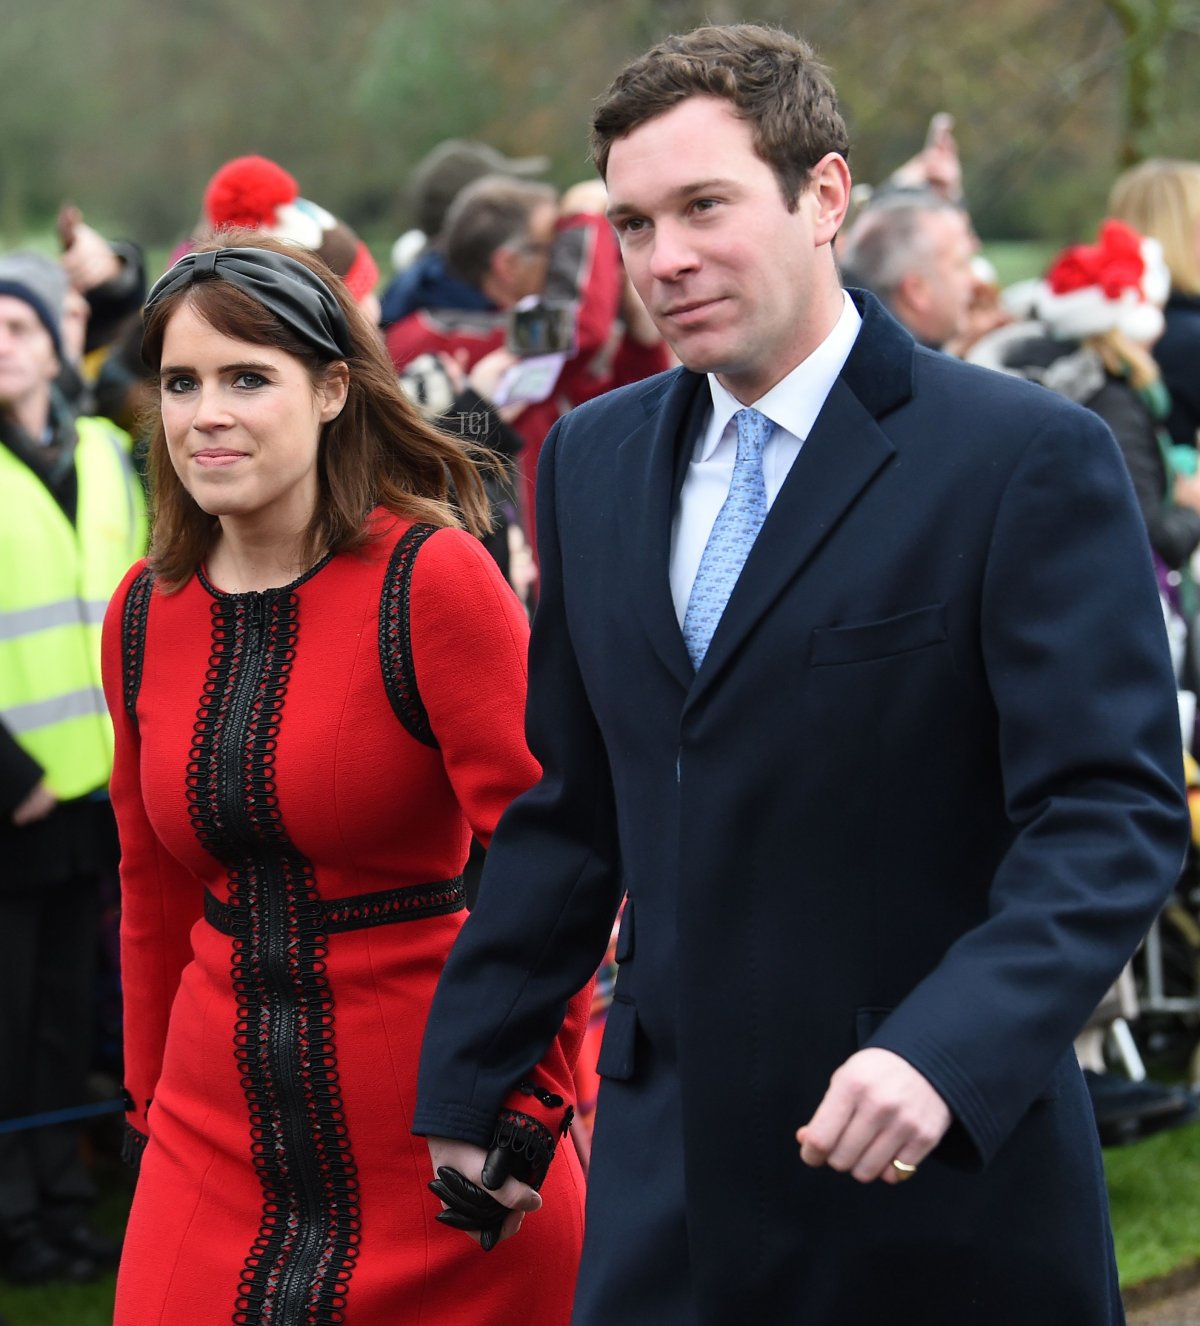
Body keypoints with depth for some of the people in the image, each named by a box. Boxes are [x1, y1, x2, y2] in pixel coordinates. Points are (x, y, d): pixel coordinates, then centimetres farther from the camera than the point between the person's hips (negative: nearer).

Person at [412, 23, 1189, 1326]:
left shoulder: (1028, 458, -9)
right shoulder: (596, 459, 10)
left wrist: (947, 1054, -28)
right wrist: (468, 1080, 15)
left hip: (943, 1179, -4)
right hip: (669, 1172, 5)